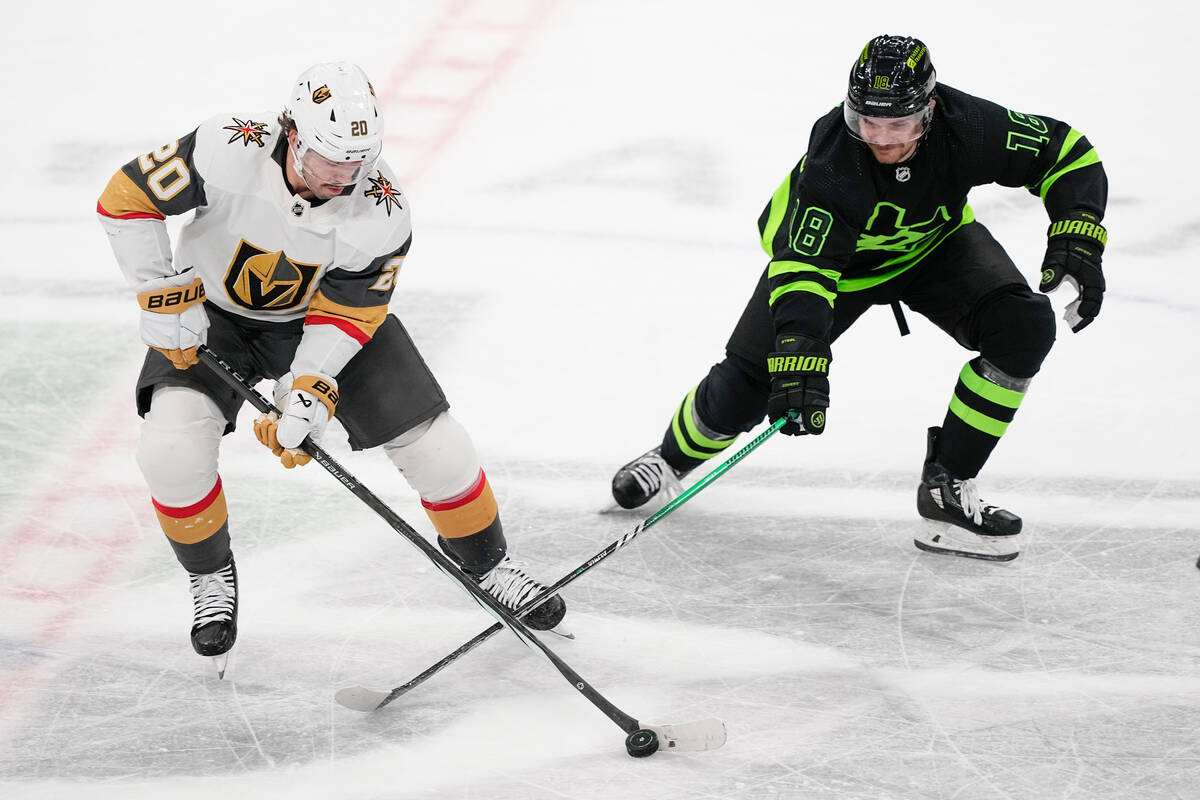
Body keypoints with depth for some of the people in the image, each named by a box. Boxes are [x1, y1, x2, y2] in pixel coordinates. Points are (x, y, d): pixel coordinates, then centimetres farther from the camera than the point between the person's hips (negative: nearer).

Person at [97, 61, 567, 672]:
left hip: (320, 312, 1)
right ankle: (211, 576, 5)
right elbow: (126, 198, -22)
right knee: (172, 450, -23)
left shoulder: (382, 213, -27)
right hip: (214, 314, -1)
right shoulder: (229, 153, -34)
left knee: (432, 442, -6)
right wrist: (165, 297, -21)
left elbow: (343, 317, -19)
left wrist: (307, 397, -31)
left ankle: (487, 563, 21)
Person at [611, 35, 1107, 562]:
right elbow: (804, 270, -43)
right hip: (823, 249, -2)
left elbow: (1067, 152, -21)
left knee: (1024, 326, -21)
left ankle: (946, 487, -9)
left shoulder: (965, 127, -33)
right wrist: (799, 363, -55)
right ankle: (675, 457, 32)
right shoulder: (830, 161, -39)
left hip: (933, 243, 3)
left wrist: (1078, 238, -35)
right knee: (748, 383, -4)